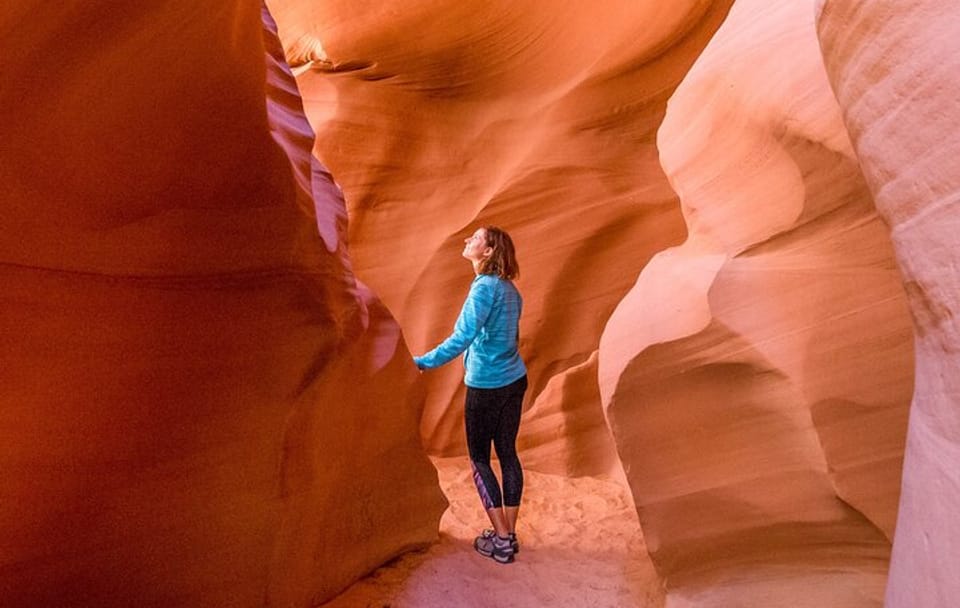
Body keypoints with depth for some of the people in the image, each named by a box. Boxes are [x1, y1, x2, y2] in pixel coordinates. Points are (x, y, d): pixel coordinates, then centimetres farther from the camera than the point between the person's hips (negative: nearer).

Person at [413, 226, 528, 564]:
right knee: (508, 454, 12)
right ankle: (508, 533, 22)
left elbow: (461, 338, -26)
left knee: (479, 459, 5)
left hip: (486, 387, -8)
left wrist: (421, 363, -22)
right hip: (514, 381, 8)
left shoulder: (485, 286, -18)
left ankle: (501, 540, 9)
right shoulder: (509, 288, 8)